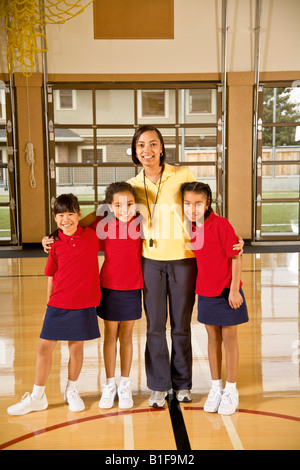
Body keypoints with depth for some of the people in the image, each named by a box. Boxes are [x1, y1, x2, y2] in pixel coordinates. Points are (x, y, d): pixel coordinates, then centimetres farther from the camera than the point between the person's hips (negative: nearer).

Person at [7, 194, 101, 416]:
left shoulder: (92, 236, -4)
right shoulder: (55, 243, -2)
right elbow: (51, 276, 5)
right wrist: (50, 303, 7)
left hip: (84, 305, -1)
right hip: (58, 305, 1)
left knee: (76, 348, 10)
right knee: (44, 347, 4)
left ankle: (72, 391, 33)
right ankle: (37, 397, 22)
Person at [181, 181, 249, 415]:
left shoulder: (221, 224, -16)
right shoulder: (192, 228, 2)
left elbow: (236, 256, -15)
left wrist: (234, 290, -16)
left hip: (227, 292, -5)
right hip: (205, 292, 6)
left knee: (229, 337, 6)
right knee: (213, 338, 14)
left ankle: (231, 390, 20)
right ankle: (216, 387, 27)